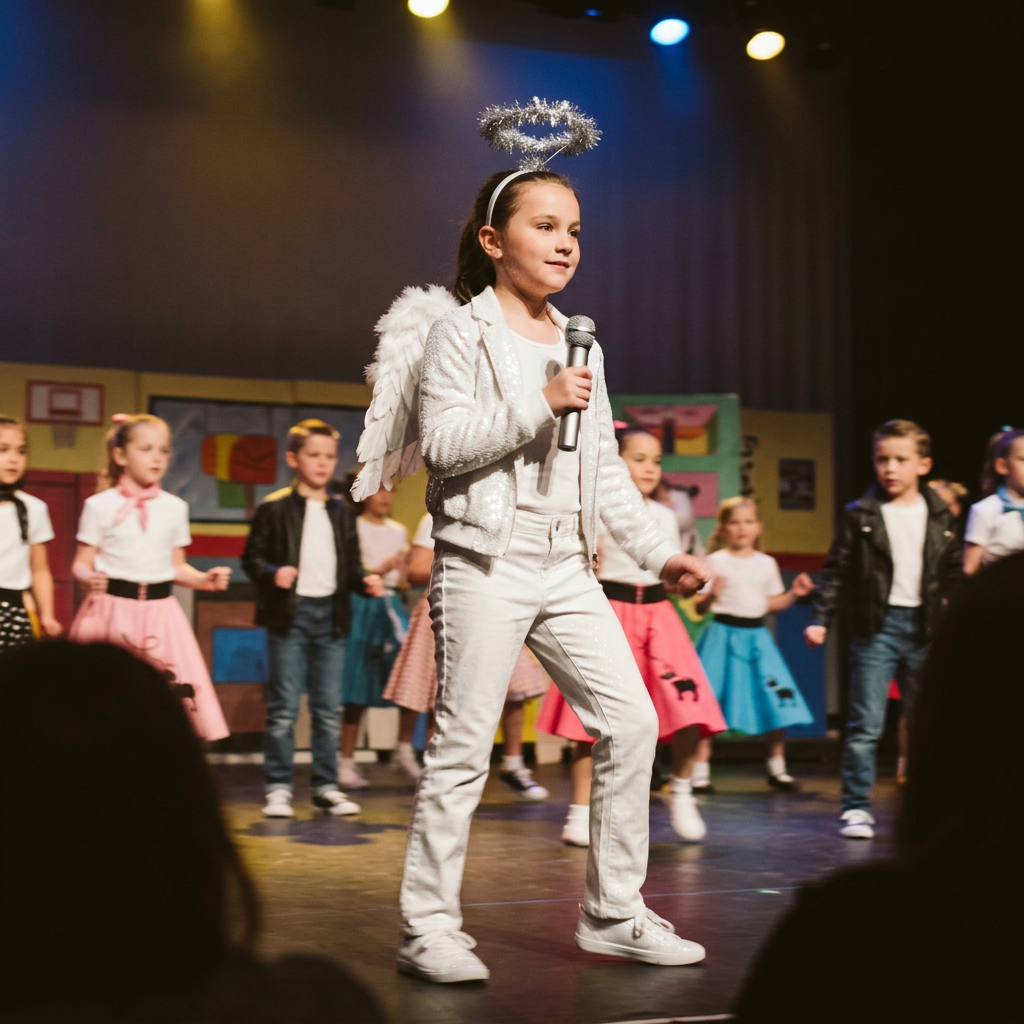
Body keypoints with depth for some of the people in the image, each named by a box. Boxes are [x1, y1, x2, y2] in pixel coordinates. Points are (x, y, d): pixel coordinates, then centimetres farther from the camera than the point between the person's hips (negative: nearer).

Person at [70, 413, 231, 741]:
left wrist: (204, 579, -3)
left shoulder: (174, 507, 10)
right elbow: (81, 563, 0)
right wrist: (90, 578, -21)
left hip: (160, 612, 3)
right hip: (112, 608, -3)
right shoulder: (100, 505, 0)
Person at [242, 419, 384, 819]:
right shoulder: (274, 508, -3)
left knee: (329, 708, 7)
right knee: (283, 706, -2)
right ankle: (278, 787, 6)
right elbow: (252, 556, -3)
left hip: (330, 613, 5)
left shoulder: (341, 511, 13)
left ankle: (326, 786, 14)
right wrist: (273, 574, -21)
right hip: (290, 614, -4)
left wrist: (364, 581, -3)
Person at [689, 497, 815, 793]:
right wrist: (711, 595, -26)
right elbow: (700, 607, -5)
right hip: (723, 635, -4)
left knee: (777, 703, 3)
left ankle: (777, 768, 19)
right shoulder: (716, 562, -3)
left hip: (757, 637, 4)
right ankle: (700, 769, 5)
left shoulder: (767, 564, 10)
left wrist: (794, 594, 2)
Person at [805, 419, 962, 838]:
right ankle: (856, 807, 1)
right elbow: (836, 571, 1)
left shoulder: (940, 516, 7)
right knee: (866, 724, -6)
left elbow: (954, 575, 13)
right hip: (876, 627, -3)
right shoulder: (859, 515, -1)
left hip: (925, 629, 3)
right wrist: (821, 619, -8)